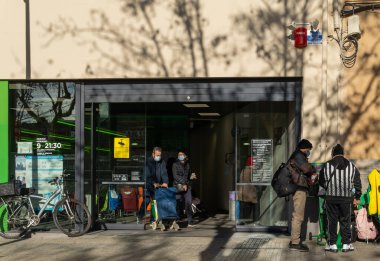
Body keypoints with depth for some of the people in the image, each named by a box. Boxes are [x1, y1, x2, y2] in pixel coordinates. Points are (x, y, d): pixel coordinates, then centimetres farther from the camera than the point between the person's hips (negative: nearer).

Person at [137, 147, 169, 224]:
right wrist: (154, 183, -27)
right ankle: (139, 218, 5)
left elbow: (164, 173, -2)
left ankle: (153, 220, 7)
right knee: (146, 201, -9)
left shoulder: (162, 162, 7)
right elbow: (147, 175, -15)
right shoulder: (148, 161, -6)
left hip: (158, 186, 4)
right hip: (148, 185, -4)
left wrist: (165, 182, -21)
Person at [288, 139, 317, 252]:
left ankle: (294, 240, 21)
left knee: (298, 215, 16)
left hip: (299, 189, 11)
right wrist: (314, 170, -2)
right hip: (299, 189, -11)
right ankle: (295, 242, -13)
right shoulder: (298, 155, -9)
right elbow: (306, 168, -21)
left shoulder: (298, 156, 23)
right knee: (298, 215, -11)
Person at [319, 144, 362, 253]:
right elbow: (358, 183, 8)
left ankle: (332, 244, 6)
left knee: (332, 221, 5)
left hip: (331, 197, -1)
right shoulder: (351, 166, 5)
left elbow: (321, 182, 9)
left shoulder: (326, 166, 0)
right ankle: (346, 244, 10)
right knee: (345, 221, 9)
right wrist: (357, 197, 17)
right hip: (346, 198, 1)